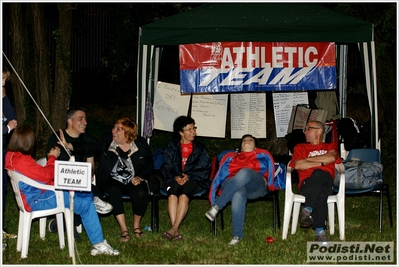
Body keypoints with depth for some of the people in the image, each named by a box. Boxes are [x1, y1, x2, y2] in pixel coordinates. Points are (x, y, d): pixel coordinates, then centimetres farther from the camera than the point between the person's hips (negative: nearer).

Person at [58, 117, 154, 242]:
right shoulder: (107, 141, 1)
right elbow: (88, 147, -9)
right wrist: (68, 145, -23)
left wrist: (140, 177, -6)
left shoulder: (141, 144, 2)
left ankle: (136, 225, -3)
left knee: (140, 194, -31)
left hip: (133, 181, 0)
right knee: (114, 190, -35)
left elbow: (150, 163, 10)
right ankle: (123, 228, -26)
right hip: (113, 181, 0)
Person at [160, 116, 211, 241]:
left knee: (184, 195, -35)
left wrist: (188, 176, -10)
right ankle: (176, 232, -43)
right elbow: (166, 168, 8)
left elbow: (204, 170, 6)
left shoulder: (200, 148, 16)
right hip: (174, 179, 1)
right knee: (172, 194, -35)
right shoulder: (172, 147, 17)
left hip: (193, 180, -1)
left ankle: (174, 229, -43)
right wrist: (175, 177, -12)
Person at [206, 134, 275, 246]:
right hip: (231, 185, 1)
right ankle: (237, 235, -39)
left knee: (244, 173, -38)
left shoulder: (263, 155, 30)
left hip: (256, 187, -1)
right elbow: (221, 174, 19)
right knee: (238, 194, -39)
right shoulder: (230, 156, 32)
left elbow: (269, 172, 17)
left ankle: (217, 206, -40)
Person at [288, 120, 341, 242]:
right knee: (320, 194, -39)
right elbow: (297, 165, 8)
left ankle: (308, 210, -52)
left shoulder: (330, 146, 29)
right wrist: (321, 163, 4)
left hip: (326, 181, 0)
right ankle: (320, 231, -52)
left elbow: (331, 158, 2)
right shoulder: (300, 147, 30)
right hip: (307, 183, 0)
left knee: (318, 174, -40)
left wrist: (308, 159, 7)